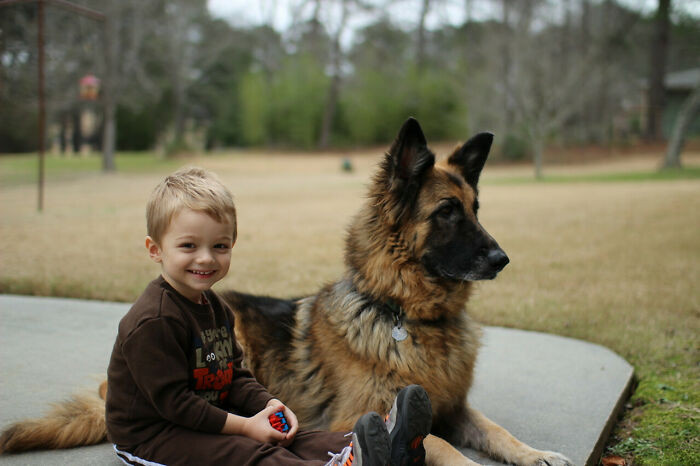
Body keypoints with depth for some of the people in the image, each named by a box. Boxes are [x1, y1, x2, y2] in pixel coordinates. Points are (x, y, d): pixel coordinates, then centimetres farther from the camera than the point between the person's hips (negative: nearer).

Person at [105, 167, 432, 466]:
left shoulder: (213, 306, 9)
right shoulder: (153, 321, -22)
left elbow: (233, 376, 12)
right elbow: (171, 401, -23)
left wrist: (267, 404, -8)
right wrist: (243, 426, -21)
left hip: (209, 418, 8)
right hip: (150, 437, -8)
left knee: (282, 439, -12)